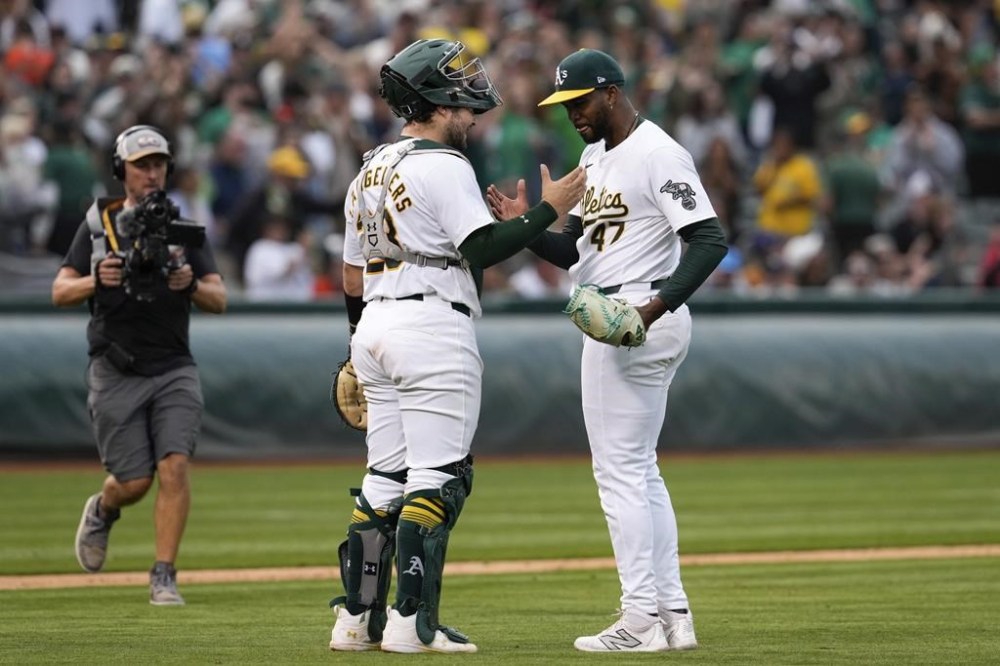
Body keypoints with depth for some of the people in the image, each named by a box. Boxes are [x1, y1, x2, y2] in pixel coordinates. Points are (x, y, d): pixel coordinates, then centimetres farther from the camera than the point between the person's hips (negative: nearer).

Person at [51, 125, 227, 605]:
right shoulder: (98, 223, 4)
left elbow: (219, 301, 1)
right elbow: (60, 292, -2)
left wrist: (191, 285, -21)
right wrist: (96, 281, -22)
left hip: (174, 370, 1)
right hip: (116, 372, -1)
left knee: (174, 466, -15)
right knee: (135, 481, -1)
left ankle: (163, 577, -9)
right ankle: (101, 511, 35)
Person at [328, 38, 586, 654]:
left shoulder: (369, 171, 17)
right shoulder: (442, 166, -10)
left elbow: (352, 278, 20)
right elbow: (483, 248, -18)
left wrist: (360, 348, 27)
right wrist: (548, 210, -12)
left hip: (375, 327, 9)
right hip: (433, 328, -9)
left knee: (386, 478, 12)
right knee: (437, 478, -8)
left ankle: (358, 618, 11)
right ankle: (412, 622, -13)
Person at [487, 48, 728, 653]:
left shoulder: (658, 155, -14)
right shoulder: (595, 157, 17)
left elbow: (710, 240, -21)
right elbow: (572, 250, 19)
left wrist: (658, 304, -32)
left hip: (638, 319, -11)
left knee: (620, 470, -9)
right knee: (639, 471, 12)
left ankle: (642, 620, -8)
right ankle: (673, 614, 14)